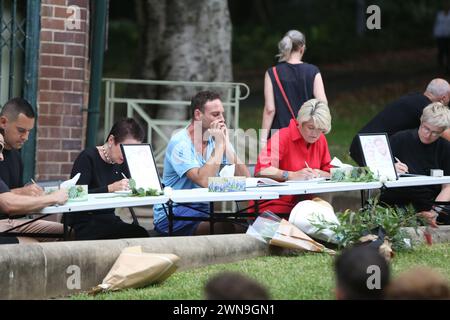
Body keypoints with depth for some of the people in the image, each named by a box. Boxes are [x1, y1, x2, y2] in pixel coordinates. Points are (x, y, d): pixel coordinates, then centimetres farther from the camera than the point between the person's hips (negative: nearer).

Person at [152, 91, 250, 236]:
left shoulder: (215, 139, 7)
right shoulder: (180, 143, -13)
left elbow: (245, 178, -3)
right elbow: (204, 181, -28)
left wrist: (226, 143, -9)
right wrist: (219, 145, -19)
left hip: (204, 209, 7)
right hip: (172, 213, -7)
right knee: (225, 227, -29)